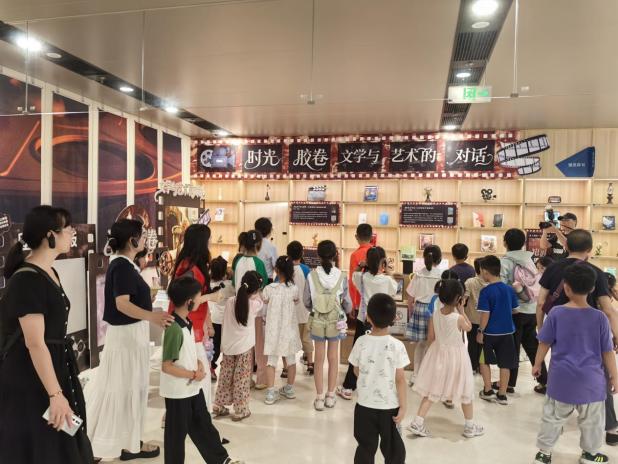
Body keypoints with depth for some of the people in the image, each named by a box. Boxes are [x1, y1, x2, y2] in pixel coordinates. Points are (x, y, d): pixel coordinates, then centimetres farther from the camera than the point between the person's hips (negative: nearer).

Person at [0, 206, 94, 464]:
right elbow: (35, 344, -24)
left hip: (54, 367, 9)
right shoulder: (26, 280, -21)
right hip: (30, 379, -9)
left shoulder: (49, 273, 8)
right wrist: (55, 394, -23)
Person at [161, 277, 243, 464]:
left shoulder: (187, 322, 2)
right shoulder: (175, 329, -27)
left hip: (192, 387, 9)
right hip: (178, 391, -9)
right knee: (177, 433, 10)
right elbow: (166, 366, -25)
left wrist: (198, 363, -2)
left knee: (204, 425, 21)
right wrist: (193, 375, -18)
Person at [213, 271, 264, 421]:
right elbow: (260, 301, 11)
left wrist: (223, 345, 13)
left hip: (228, 346, 4)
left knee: (225, 376, 16)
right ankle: (240, 410, 15)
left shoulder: (230, 301, -6)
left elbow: (224, 324, 3)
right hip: (245, 346, -3)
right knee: (242, 379, 7)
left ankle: (219, 406, 26)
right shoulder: (255, 304, -15)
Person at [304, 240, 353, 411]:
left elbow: (306, 301, -4)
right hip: (336, 322, 0)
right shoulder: (341, 277, -12)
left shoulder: (312, 275, -12)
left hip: (317, 321, 0)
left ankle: (319, 397, 18)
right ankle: (330, 396, 24)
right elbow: (347, 302, -4)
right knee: (333, 358, 15)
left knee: (319, 358, 12)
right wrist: (346, 311, 18)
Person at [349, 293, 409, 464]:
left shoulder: (361, 342, -11)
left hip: (365, 405, 2)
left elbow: (357, 371, 2)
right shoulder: (397, 345, -16)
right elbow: (400, 379, -13)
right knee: (393, 448, 17)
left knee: (365, 447, 16)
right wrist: (403, 406, -5)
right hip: (390, 406, -1)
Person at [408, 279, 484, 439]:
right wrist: (461, 310, -1)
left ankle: (418, 423, 11)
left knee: (431, 391, 12)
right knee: (465, 391, 15)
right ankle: (470, 426, 29)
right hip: (456, 356, -4)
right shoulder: (458, 318, -21)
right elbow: (469, 327, 2)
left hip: (438, 353, 4)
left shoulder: (435, 315, -9)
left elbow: (431, 338, 0)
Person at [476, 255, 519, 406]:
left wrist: (480, 331, -9)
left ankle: (488, 391, 19)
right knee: (505, 364, 10)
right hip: (507, 331, 4)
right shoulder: (509, 289, -1)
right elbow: (515, 309, 8)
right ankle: (502, 395, 17)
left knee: (484, 360, 16)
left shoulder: (486, 291, -16)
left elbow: (485, 314, -17)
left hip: (490, 332, -4)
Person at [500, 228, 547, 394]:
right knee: (533, 346, 16)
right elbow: (538, 284, 5)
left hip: (515, 311, -5)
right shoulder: (530, 260, 5)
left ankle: (509, 383, 15)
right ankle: (543, 381, 20)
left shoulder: (505, 261, -10)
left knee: (512, 348, 6)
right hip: (532, 310, 5)